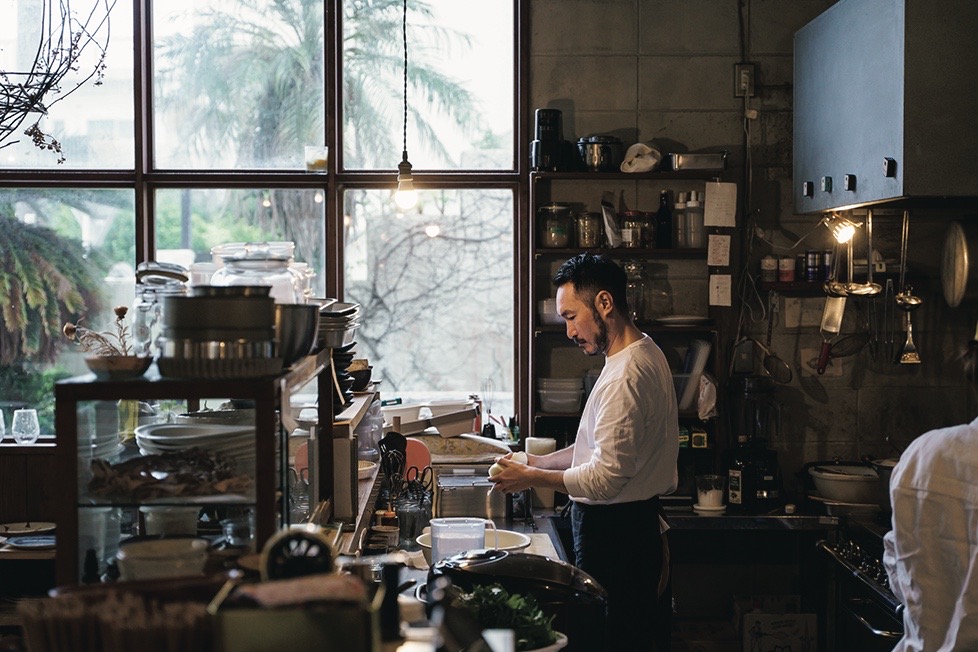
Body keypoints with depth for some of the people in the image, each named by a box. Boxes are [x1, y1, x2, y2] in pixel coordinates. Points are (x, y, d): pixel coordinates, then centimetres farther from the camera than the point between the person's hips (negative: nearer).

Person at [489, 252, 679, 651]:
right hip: (639, 525, 10)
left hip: (614, 538, -10)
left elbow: (604, 479, -24)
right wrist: (541, 462, 10)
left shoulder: (626, 375, -23)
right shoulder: (644, 354, 10)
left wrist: (532, 478, -12)